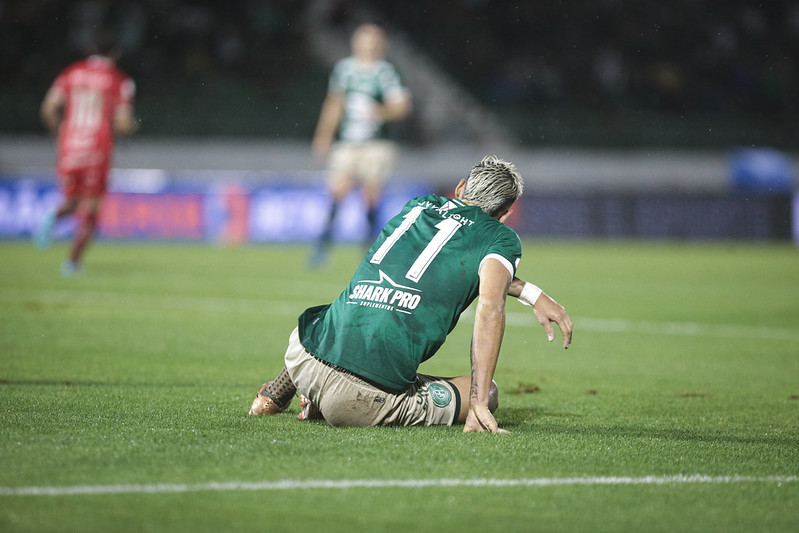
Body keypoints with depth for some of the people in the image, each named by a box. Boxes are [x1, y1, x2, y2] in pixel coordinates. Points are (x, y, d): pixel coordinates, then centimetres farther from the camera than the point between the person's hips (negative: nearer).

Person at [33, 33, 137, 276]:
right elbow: (123, 124, -6)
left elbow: (48, 108, -1)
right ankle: (73, 260, 0)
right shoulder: (120, 81, 0)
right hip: (98, 151, -3)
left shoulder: (71, 73, 7)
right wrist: (132, 125, 17)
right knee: (90, 209, 8)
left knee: (71, 201, 19)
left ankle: (53, 218, -14)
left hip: (68, 148, 3)